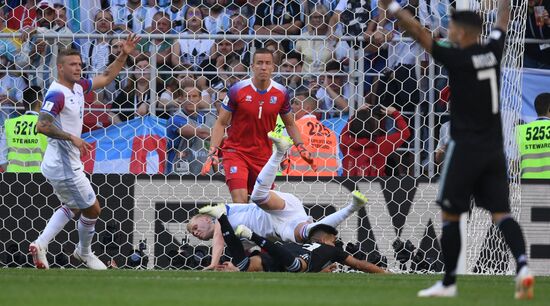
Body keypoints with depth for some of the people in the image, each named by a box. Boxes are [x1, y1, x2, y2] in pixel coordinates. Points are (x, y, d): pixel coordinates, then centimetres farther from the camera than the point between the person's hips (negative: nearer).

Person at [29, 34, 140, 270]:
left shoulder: (78, 87, 7)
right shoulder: (57, 94, -21)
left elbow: (106, 78, 19)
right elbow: (42, 126, -29)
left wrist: (124, 55, 9)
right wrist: (72, 137, -30)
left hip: (67, 164, 10)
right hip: (64, 166, -10)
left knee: (73, 206, 24)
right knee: (92, 209, 5)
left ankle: (41, 244, 13)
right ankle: (84, 253, 27)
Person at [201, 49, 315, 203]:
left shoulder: (281, 93, -1)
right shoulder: (237, 90, -10)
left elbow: (290, 124, 14)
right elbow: (221, 123, -2)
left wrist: (301, 148, 1)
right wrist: (213, 151, -12)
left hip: (264, 155, 3)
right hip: (236, 151, -3)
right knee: (240, 200, -20)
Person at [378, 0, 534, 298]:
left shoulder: (457, 59, -12)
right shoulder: (493, 52, 4)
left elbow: (420, 34, -16)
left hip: (465, 147, -6)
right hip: (494, 148, 6)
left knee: (450, 215, 5)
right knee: (501, 213, 2)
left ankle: (448, 282, 9)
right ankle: (522, 265, -21)